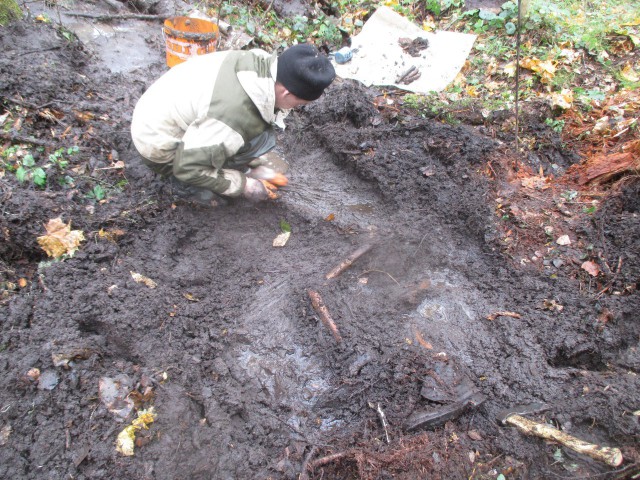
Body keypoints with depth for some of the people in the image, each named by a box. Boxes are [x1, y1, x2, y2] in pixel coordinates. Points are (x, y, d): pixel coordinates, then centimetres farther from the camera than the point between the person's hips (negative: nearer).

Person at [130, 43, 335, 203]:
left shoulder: (260, 63, -12)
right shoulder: (234, 115, -36)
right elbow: (188, 168, -27)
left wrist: (260, 165, 2)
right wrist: (244, 185, -18)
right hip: (160, 147, -8)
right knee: (261, 139, -19)